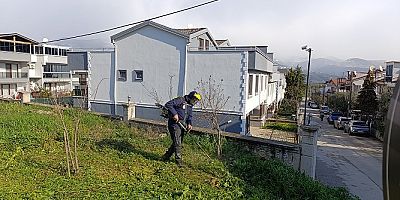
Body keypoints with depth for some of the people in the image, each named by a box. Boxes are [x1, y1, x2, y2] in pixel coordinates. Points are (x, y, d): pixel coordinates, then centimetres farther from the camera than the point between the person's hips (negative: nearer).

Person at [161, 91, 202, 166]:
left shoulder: (190, 106, 14)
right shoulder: (180, 100, -14)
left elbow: (189, 116, 21)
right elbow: (168, 104, -21)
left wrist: (189, 123, 2)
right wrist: (174, 114, -24)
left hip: (181, 125, 9)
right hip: (174, 124, -9)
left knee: (178, 143, 12)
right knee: (177, 143, -9)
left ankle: (166, 157, 27)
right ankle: (179, 160, 1)